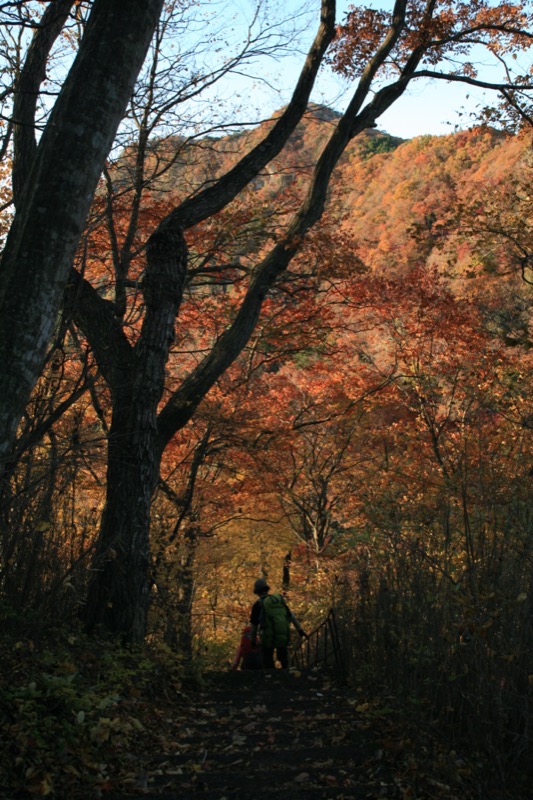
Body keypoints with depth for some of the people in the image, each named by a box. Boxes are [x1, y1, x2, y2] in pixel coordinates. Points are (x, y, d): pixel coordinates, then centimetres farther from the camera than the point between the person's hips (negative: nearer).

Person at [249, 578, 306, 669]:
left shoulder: (258, 604, -4)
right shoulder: (280, 599, 6)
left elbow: (254, 625, 2)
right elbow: (291, 615, 9)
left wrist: (253, 639, 15)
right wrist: (299, 628, 15)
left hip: (268, 637, -3)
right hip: (284, 636, 4)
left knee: (268, 664, 12)